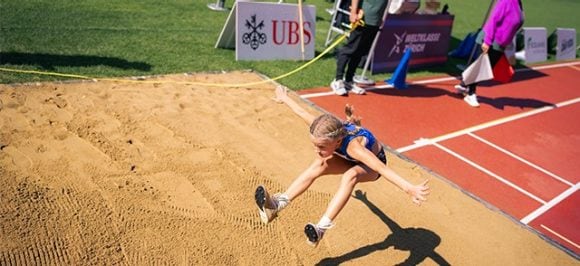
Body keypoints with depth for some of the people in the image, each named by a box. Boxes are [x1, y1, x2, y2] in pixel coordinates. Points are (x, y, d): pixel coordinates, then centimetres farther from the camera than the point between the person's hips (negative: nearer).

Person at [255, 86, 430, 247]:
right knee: (320, 163, -21)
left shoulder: (353, 146, -44)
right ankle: (278, 203, -26)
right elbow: (302, 112, -10)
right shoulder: (324, 130, -27)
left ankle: (322, 227, -41)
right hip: (352, 160, 6)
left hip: (372, 163, -6)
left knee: (350, 175, -38)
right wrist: (284, 98, 7)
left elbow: (382, 168, -57)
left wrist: (409, 189, -68)